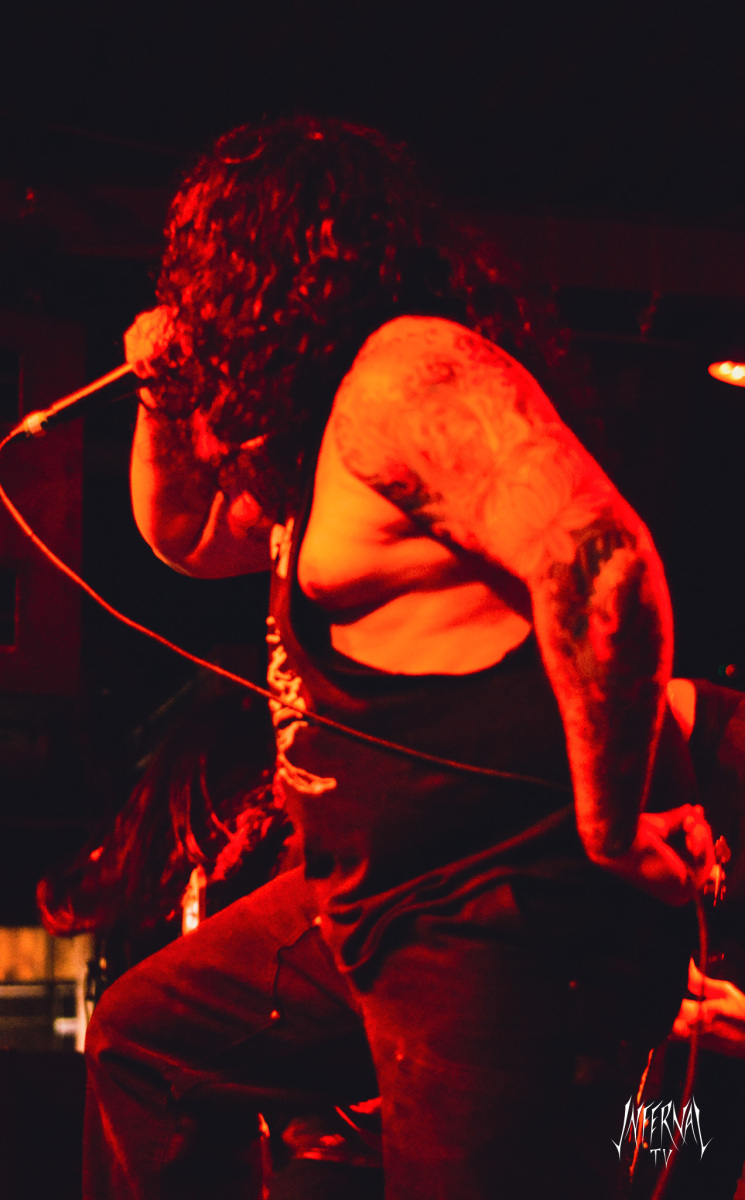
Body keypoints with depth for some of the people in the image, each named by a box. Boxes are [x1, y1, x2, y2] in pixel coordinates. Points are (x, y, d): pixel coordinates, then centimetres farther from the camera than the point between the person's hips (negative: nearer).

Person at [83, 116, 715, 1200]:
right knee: (145, 1038, 20)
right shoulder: (318, 407, 16)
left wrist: (608, 832, -26)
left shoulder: (408, 370, -17)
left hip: (503, 902, -11)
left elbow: (601, 563, -31)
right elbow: (186, 538, 33)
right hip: (388, 888, 11)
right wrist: (163, 390, 15)